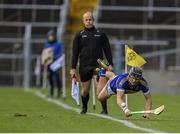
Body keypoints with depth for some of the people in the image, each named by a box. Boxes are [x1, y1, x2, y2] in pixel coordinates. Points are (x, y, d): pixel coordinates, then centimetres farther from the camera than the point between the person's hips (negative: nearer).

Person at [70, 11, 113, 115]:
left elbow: (107, 50, 9)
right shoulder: (79, 35, 8)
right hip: (84, 66, 1)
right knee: (85, 90, 5)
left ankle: (104, 109, -3)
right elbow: (75, 53, 7)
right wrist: (73, 68, 1)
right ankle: (84, 108, 27)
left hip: (98, 65, -1)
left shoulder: (100, 34, 8)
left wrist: (110, 64, 0)